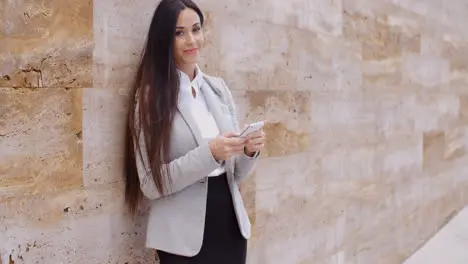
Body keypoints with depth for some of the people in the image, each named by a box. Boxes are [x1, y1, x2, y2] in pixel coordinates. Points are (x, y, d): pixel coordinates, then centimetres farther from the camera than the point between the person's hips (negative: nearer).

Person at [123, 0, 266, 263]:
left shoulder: (219, 88, 5)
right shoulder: (149, 97, -9)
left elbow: (235, 174, 10)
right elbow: (150, 184, -13)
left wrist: (249, 152, -10)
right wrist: (209, 154, -21)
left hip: (230, 225, 5)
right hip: (184, 238, -4)